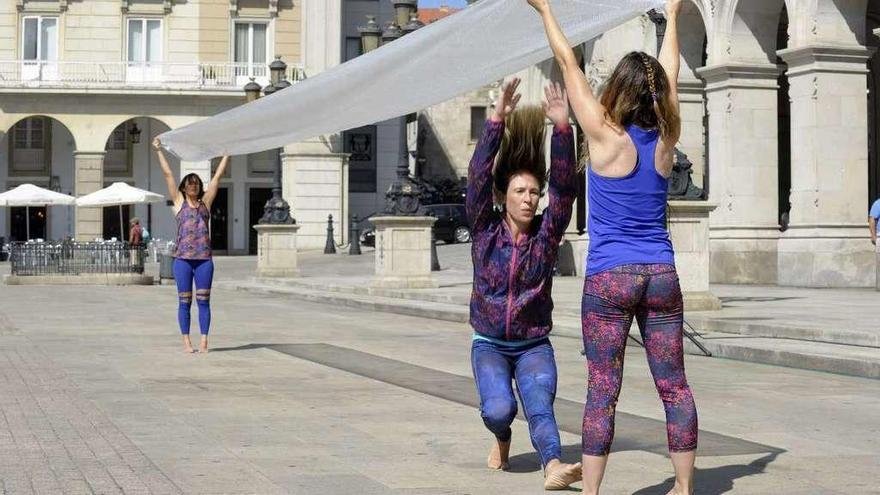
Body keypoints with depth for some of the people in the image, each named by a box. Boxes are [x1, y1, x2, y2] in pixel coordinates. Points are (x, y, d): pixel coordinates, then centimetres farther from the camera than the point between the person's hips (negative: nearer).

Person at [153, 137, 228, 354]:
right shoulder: (179, 202, 8)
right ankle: (186, 340, 6)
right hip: (183, 257, -1)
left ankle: (204, 340, 4)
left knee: (203, 301, 1)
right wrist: (159, 151, 9)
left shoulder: (205, 202, 13)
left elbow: (218, 176, 13)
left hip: (204, 258, 1)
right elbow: (168, 174, 8)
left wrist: (227, 154, 14)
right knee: (184, 301, 2)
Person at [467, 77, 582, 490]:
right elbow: (478, 177, -17)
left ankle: (553, 466, -47)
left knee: (540, 405, -25)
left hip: (534, 346, 0)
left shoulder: (546, 234, -2)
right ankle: (502, 439, 13)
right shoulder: (486, 231, -4)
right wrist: (497, 121, -28)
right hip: (489, 344, 0)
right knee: (498, 409, -22)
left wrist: (562, 128, -27)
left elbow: (564, 188, -15)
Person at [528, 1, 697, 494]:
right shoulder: (665, 139, 2)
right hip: (661, 275, 4)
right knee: (674, 386, 8)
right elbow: (671, 74, 18)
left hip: (609, 278, -4)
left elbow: (570, 64, 0)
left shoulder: (606, 136, -8)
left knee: (602, 392, -2)